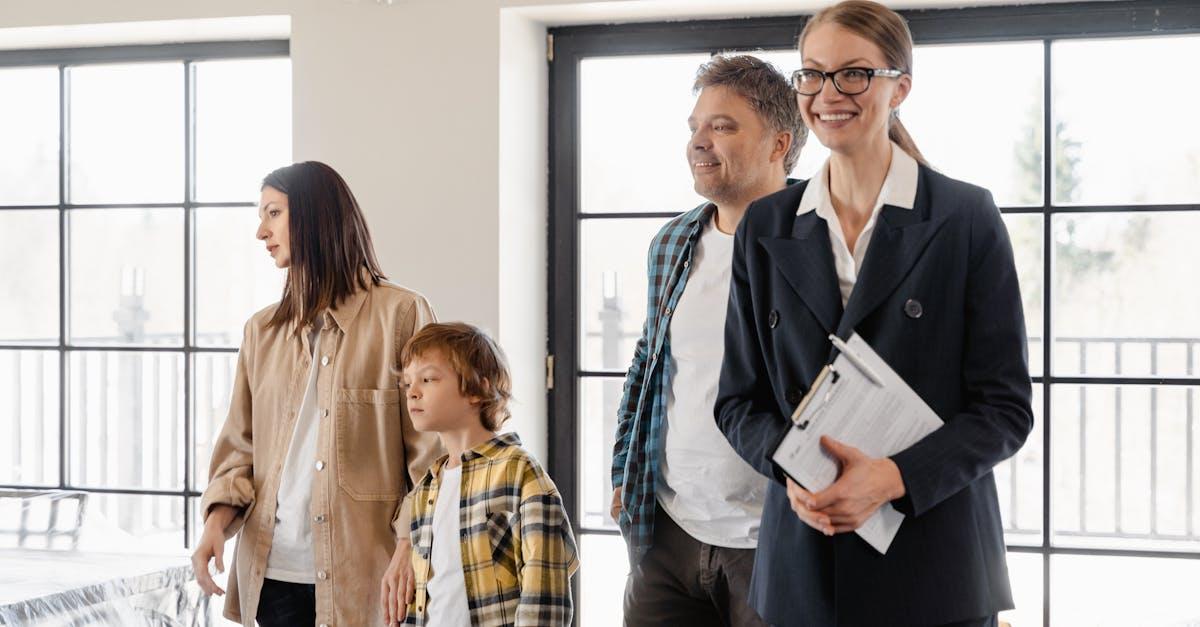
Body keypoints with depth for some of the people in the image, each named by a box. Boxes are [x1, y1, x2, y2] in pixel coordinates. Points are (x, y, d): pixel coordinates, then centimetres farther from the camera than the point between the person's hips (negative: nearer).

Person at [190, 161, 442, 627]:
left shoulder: (401, 314, -1)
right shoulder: (262, 330, 14)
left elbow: (429, 450, -4)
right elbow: (240, 444, 13)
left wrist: (410, 545, -14)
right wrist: (218, 517, -4)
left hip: (361, 570, -4)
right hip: (273, 569, 4)